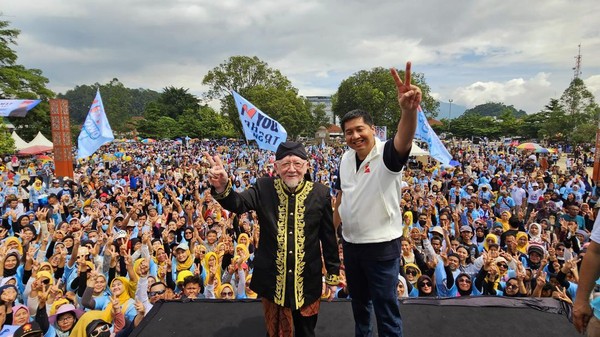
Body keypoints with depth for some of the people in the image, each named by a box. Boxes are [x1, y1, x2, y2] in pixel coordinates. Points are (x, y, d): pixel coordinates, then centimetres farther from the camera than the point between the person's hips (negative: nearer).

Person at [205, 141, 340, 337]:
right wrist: (222, 187, -40)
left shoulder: (320, 193, -6)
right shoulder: (264, 188, -5)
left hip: (307, 280, 0)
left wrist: (333, 274, 5)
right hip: (272, 279, 0)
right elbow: (237, 204, -19)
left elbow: (329, 238, 0)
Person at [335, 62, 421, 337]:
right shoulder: (346, 158, 2)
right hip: (350, 244, 7)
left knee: (386, 309, 7)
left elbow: (403, 141, -42)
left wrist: (409, 110, -62)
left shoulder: (387, 155, -18)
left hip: (381, 246, -6)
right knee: (358, 301, 25)